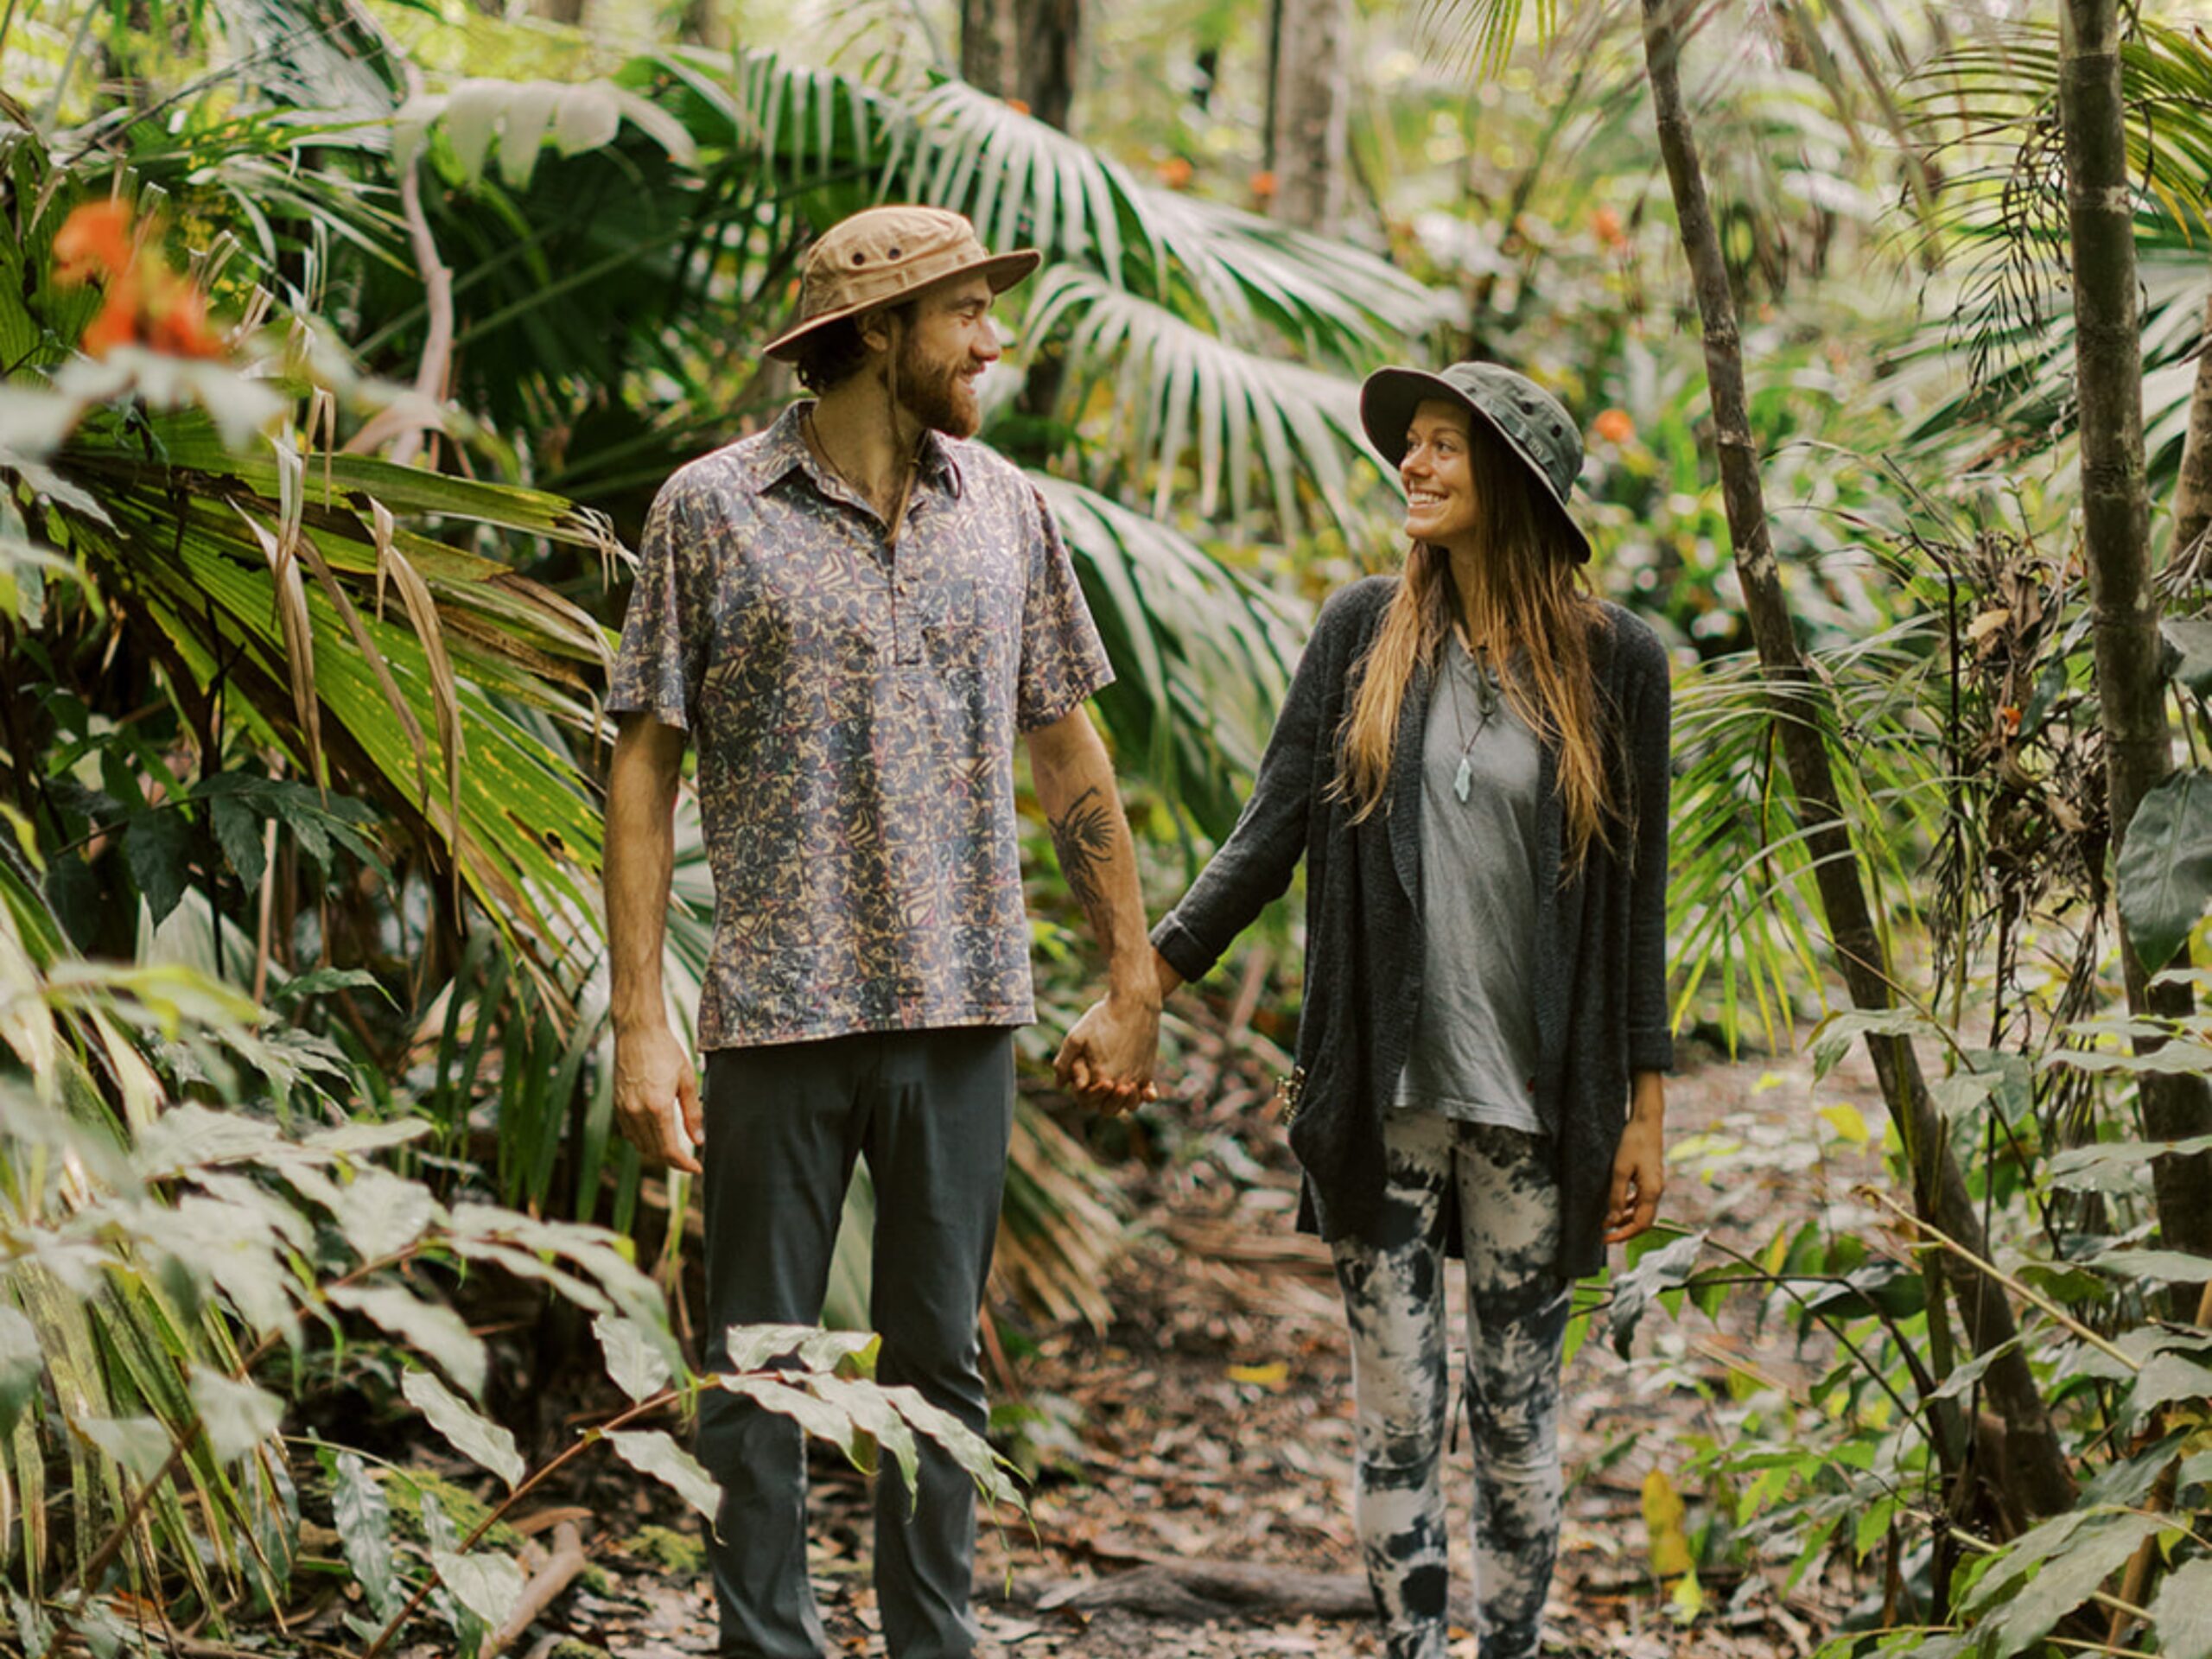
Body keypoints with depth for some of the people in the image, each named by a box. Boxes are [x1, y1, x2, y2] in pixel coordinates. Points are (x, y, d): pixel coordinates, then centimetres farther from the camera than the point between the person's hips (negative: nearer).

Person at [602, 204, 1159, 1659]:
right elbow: (645, 767, -2)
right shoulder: (712, 511, -2)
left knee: (940, 1356, 10)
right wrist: (641, 1023, -8)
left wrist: (1134, 977, 11)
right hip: (780, 1010, -3)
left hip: (962, 1008, 3)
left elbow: (1068, 745, 13)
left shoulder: (1005, 508, 8)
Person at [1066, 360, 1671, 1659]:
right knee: (1397, 1411, 5)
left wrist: (1646, 1110, 0)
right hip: (1384, 1098, 1)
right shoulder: (1364, 633, 4)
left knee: (1517, 1407, 7)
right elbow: (1271, 835, 4)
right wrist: (1147, 984, -6)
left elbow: (1635, 894, 1)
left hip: (1532, 1108, -1)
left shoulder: (1612, 661, 0)